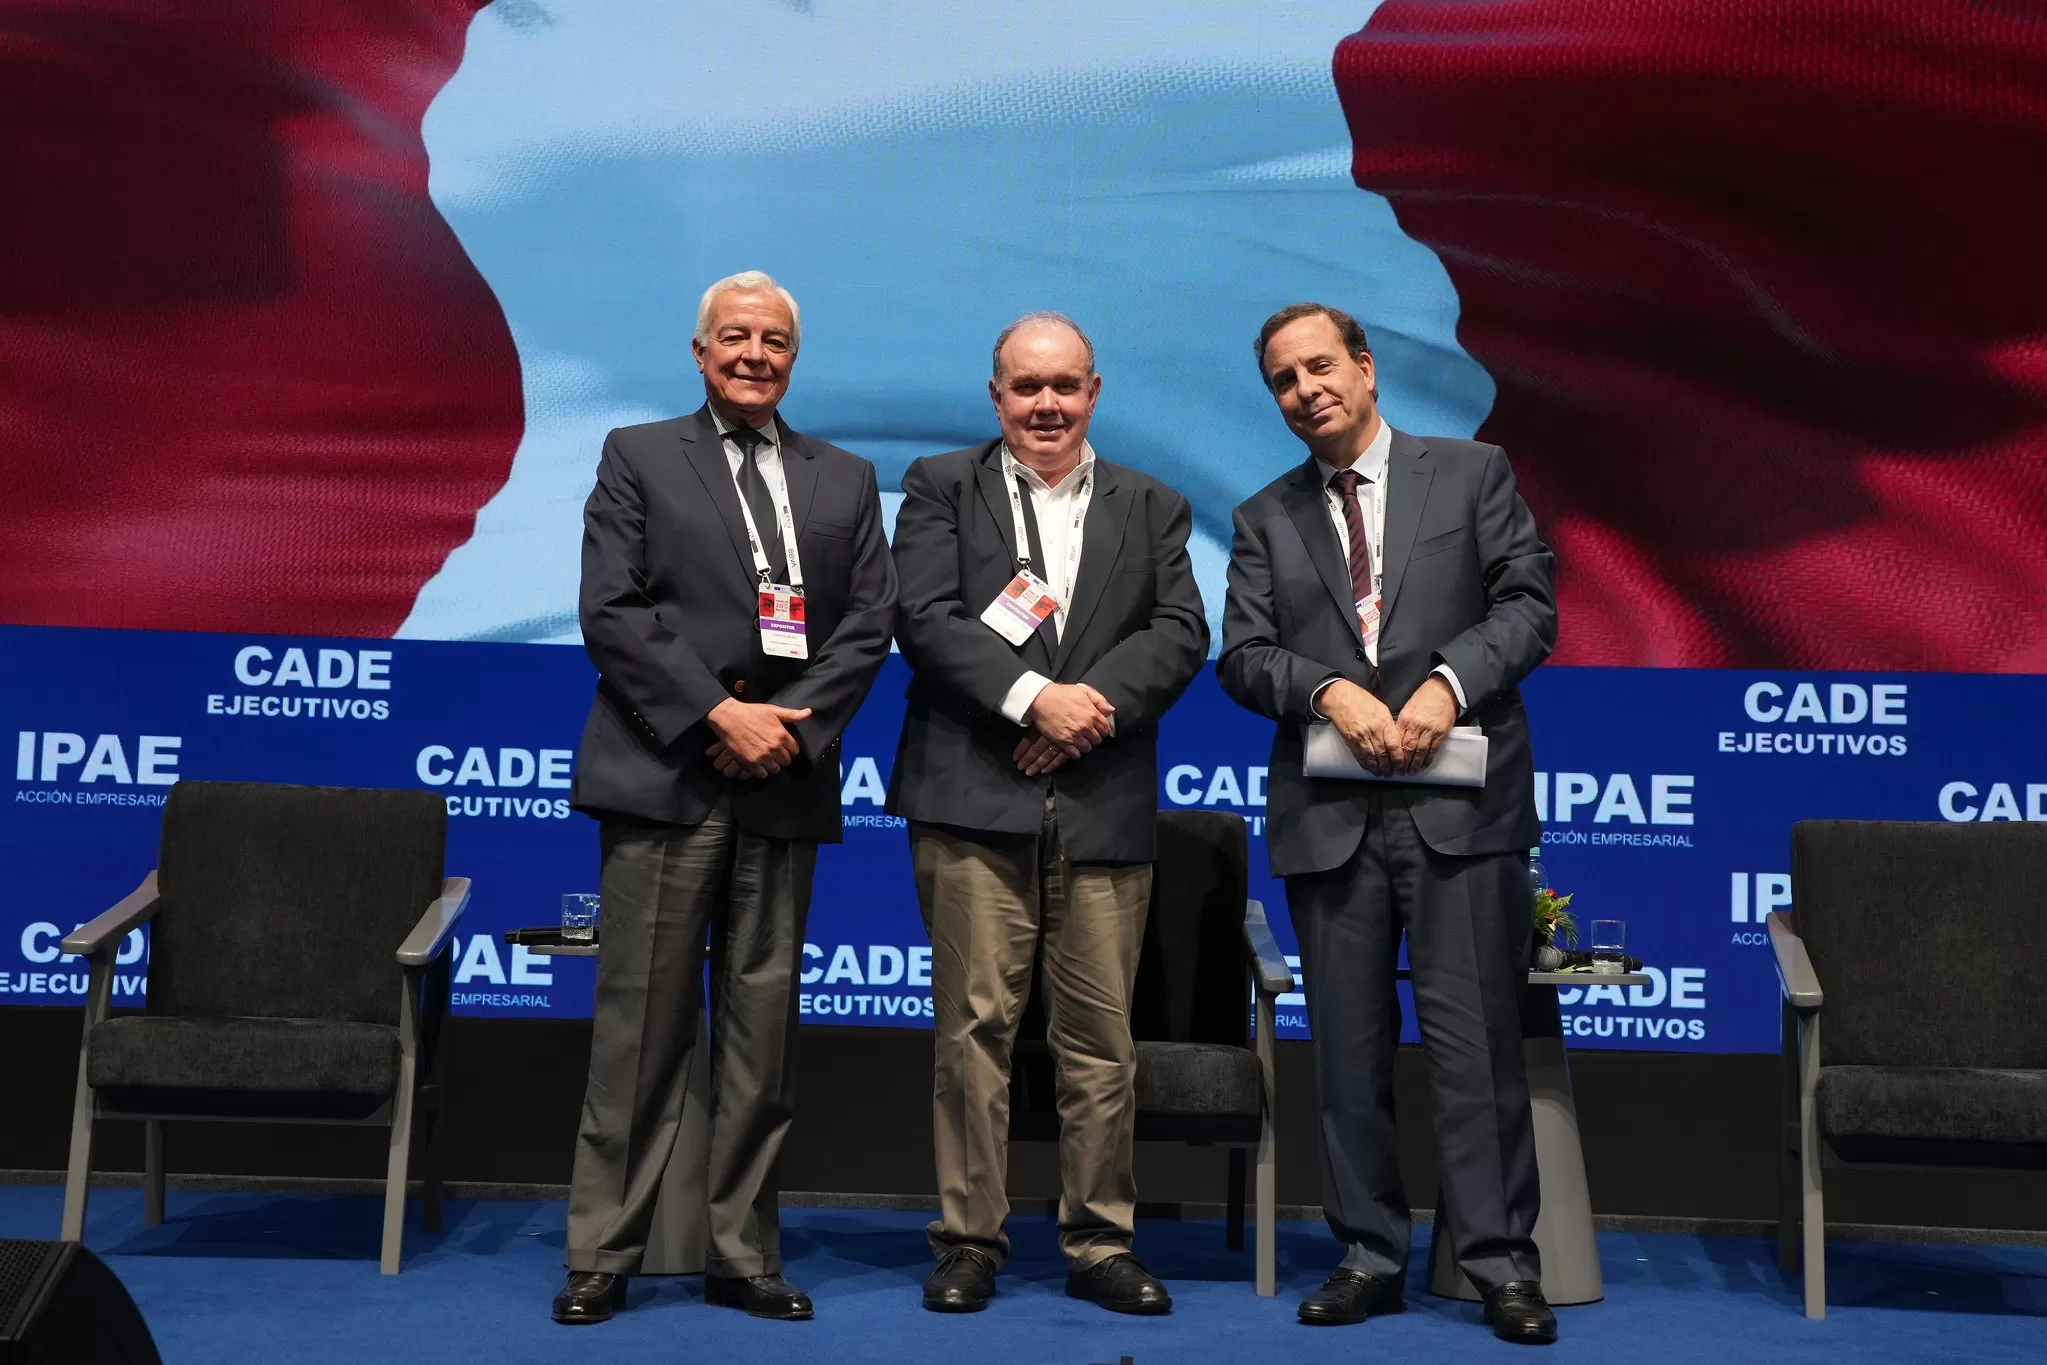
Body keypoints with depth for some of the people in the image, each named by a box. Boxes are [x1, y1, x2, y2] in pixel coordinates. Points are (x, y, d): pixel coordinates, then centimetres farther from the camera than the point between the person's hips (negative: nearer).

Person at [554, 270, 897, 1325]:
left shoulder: (845, 482, 17)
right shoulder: (638, 457, 8)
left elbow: (868, 628, 8)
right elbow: (610, 611, -3)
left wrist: (789, 726, -7)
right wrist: (718, 715, -12)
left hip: (784, 783, 3)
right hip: (664, 778, -3)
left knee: (761, 1030, 6)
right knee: (640, 1026, -1)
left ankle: (743, 1255, 14)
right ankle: (602, 1255, 8)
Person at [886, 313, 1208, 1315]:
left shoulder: (1153, 508, 17)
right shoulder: (940, 487, 10)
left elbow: (1180, 633, 4)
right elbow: (926, 621, -4)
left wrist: (1093, 704, -12)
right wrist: (1034, 696, -13)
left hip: (1105, 807, 2)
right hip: (974, 800, -2)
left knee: (1101, 1038, 4)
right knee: (975, 1027, 0)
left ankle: (1100, 1244, 14)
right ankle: (969, 1240, 10)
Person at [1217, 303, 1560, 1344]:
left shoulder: (1473, 474, 9)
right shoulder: (1265, 519, 14)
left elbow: (1528, 604, 1)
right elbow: (1242, 657, 5)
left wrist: (1448, 681, -15)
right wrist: (1331, 690, -14)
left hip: (1461, 802, -2)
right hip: (1328, 816, 3)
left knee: (1476, 1039, -3)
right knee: (1349, 1049, 7)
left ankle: (1501, 1262, 6)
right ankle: (1369, 1255, 17)